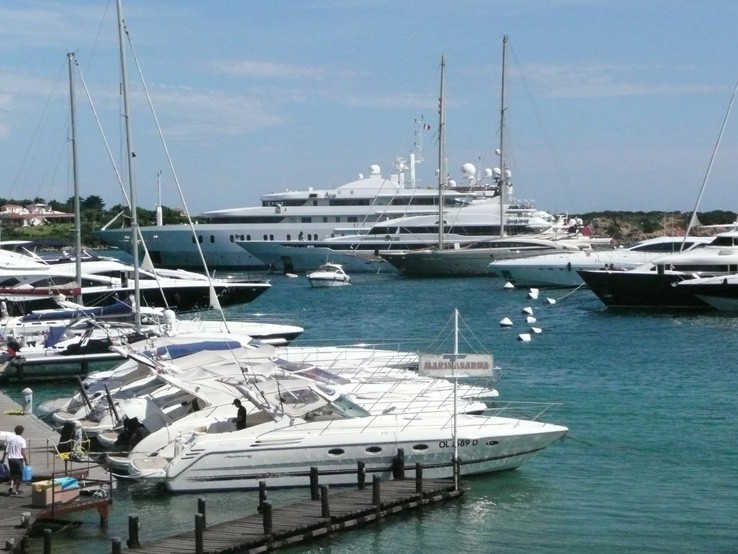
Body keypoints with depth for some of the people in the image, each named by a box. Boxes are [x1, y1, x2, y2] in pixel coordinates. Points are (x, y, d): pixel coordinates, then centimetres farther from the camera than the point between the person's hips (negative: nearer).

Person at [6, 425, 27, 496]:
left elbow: (6, 449, 3)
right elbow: (23, 452, -13)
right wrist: (25, 460, -5)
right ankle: (17, 491, 9)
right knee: (19, 475, 7)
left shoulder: (10, 438, 3)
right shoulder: (22, 440, -10)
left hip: (10, 459, 4)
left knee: (12, 474, 19)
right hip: (18, 459, -4)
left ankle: (11, 487, 2)